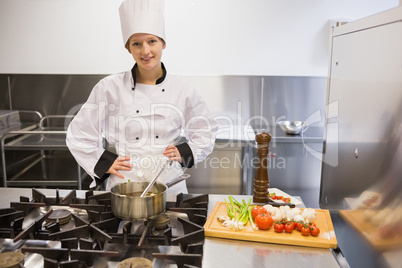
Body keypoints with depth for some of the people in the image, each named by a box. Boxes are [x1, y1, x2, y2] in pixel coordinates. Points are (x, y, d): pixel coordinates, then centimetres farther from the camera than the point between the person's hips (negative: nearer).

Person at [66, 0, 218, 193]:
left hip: (169, 184, 1)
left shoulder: (182, 90, -1)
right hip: (123, 185, 0)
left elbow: (205, 134, 10)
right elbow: (78, 136, 4)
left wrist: (183, 152, -4)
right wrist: (105, 162, -4)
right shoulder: (110, 88, -4)